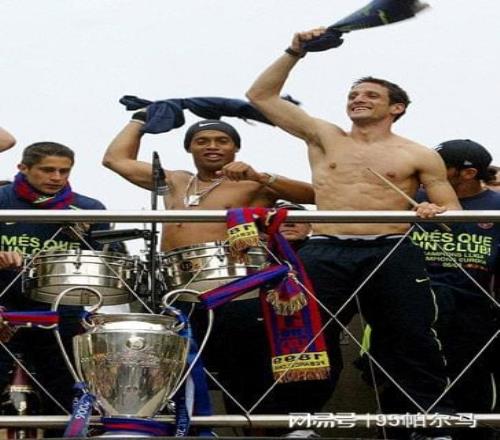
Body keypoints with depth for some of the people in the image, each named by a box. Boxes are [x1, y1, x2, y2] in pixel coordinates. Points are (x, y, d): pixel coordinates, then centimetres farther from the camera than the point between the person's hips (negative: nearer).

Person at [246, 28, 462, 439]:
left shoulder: (419, 156, 10)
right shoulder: (324, 137, 15)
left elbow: (453, 209, 9)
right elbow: (261, 96, 13)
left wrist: (437, 213, -16)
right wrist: (295, 53, 4)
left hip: (393, 254, -1)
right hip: (325, 253, 1)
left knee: (410, 347, -2)